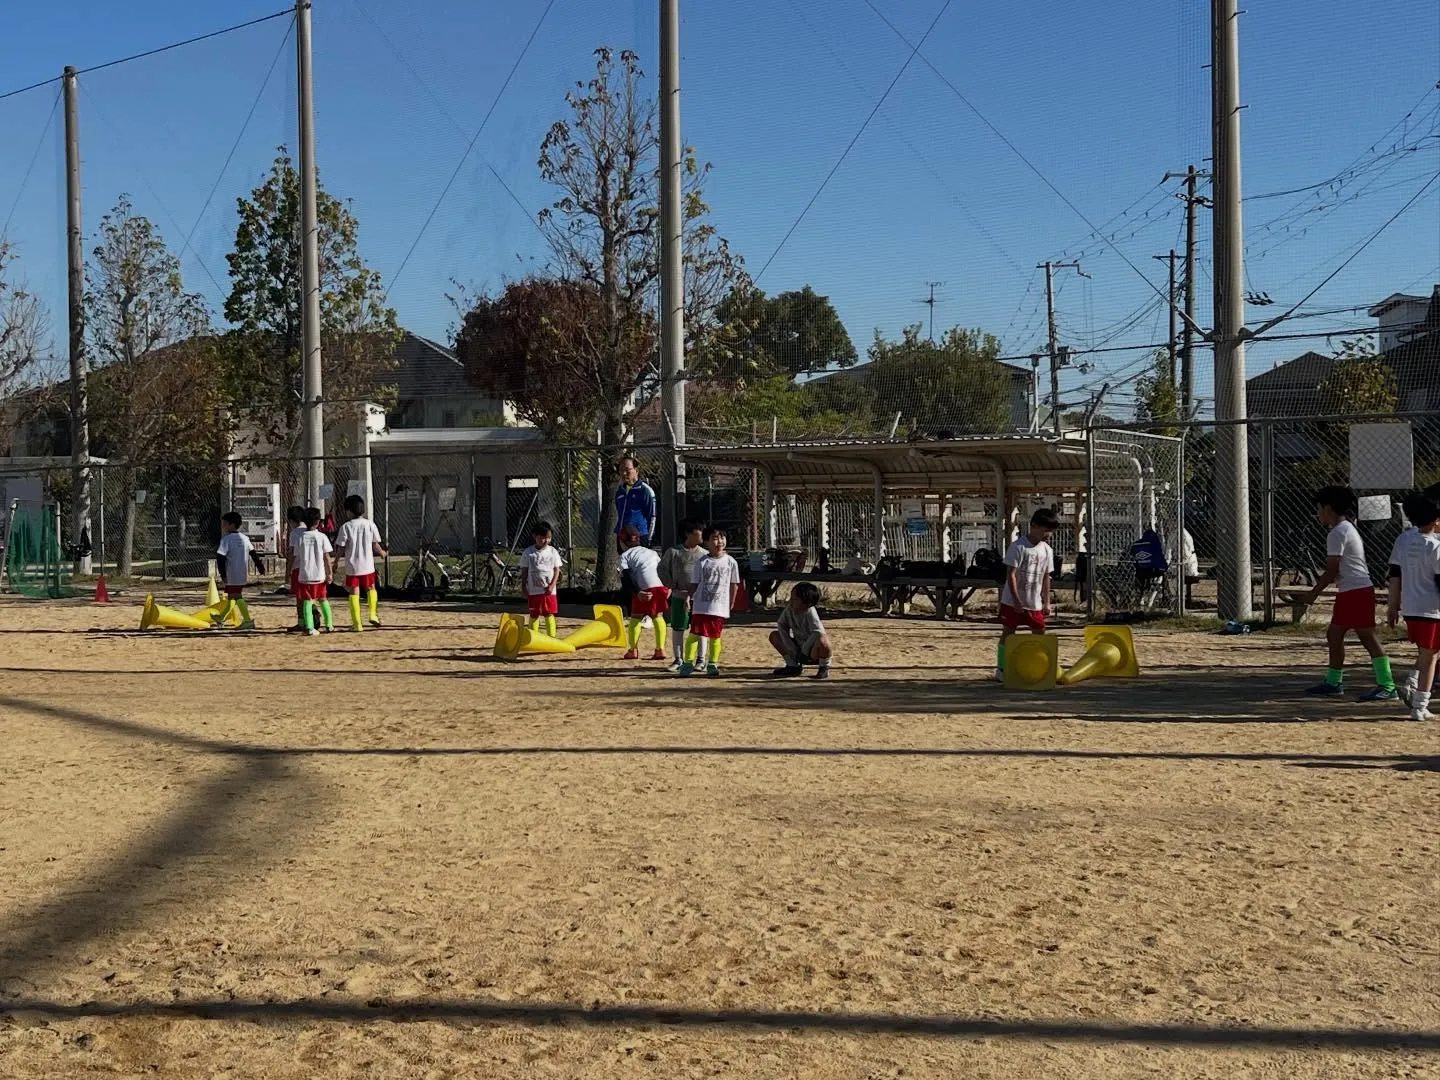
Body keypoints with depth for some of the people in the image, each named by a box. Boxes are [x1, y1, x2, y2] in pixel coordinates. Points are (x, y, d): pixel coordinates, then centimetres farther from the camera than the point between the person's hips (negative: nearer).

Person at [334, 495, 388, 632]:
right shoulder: (370, 524, -2)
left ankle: (357, 624, 2)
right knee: (370, 588, 21)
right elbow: (375, 546, 3)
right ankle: (373, 614, 2)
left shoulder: (346, 527, -7)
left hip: (351, 566, -2)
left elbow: (341, 549, -6)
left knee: (354, 593, 5)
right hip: (367, 565, 2)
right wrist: (382, 553, 23)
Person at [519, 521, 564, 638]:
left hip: (549, 590, 0)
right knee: (534, 615, 5)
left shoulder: (552, 551, 1)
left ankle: (552, 637, 8)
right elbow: (524, 571, 3)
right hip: (533, 590, 0)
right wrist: (524, 588, -2)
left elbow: (557, 570, 2)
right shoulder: (528, 553, -1)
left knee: (549, 614, 3)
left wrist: (552, 585, -9)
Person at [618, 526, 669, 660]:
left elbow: (627, 577, -2)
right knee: (658, 616, 19)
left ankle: (633, 650, 9)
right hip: (663, 587, 4)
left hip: (646, 589, -4)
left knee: (635, 618, 11)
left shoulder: (625, 555, 15)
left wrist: (637, 592, -11)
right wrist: (669, 587, 11)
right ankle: (660, 649, 13)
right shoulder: (651, 552, 30)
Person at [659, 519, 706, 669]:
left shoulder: (703, 554, 6)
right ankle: (679, 659, 16)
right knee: (677, 628, 5)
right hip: (679, 596, -1)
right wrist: (671, 585, 0)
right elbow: (662, 568, 9)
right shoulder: (673, 552, 1)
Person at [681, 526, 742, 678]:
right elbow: (694, 583, 5)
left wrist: (730, 604, 9)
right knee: (694, 634, -2)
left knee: (716, 636, 6)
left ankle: (713, 664, 15)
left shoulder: (731, 562, 2)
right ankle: (688, 662, 2)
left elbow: (734, 585, 9)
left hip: (720, 607, 1)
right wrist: (690, 598, -1)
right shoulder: (702, 562, 1)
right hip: (701, 606, -1)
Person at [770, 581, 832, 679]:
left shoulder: (810, 612, -27)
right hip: (797, 648, 7)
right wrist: (792, 650, -8)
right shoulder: (789, 608, -10)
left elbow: (818, 632, -36)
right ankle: (793, 665, 12)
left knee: (822, 640, -40)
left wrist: (804, 650, -26)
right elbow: (781, 626, -1)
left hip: (813, 652, -7)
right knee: (774, 635, 1)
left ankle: (825, 668, -9)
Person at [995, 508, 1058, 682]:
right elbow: (1011, 574, -15)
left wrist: (1046, 602, 8)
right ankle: (1001, 669, 9)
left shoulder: (1047, 550, 5)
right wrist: (1016, 600, -18)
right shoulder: (1018, 547, -14)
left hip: (1035, 603, 5)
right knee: (1008, 634, 2)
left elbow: (1046, 577, 11)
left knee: (1039, 635, 4)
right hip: (1012, 601, -5)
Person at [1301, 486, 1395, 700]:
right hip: (1348, 593, 11)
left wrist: (1314, 593, -8)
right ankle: (1333, 682, 22)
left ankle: (1387, 687, -10)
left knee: (1368, 637, -10)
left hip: (1357, 592, -11)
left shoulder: (1337, 533, -14)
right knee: (1334, 635, 14)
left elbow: (1332, 570, -16)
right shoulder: (1347, 528, 18)